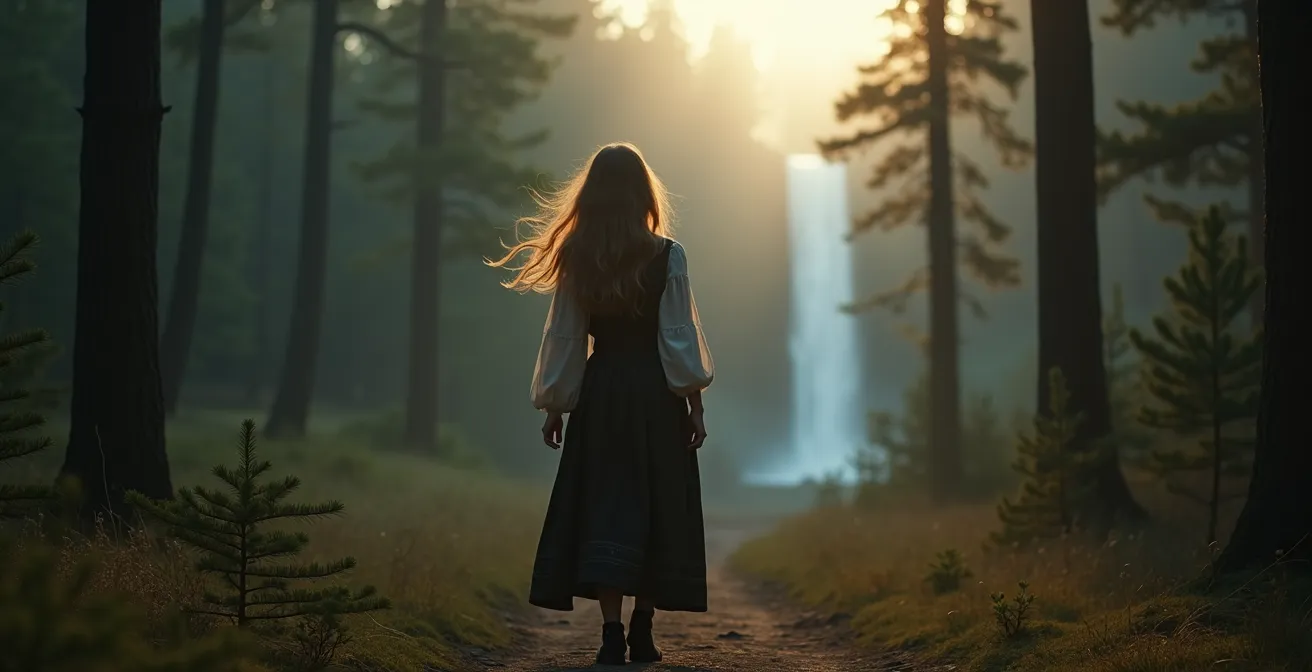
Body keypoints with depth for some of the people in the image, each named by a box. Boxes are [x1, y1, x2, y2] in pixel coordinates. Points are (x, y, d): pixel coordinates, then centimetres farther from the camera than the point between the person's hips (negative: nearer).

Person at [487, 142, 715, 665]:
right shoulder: (667, 255, -6)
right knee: (655, 508, 9)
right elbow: (680, 337, -8)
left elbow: (564, 339, 1)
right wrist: (695, 402, -2)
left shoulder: (577, 259, -1)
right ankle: (642, 632, 12)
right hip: (655, 392, -1)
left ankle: (612, 632, -7)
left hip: (600, 392, 1)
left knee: (604, 506, 3)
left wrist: (554, 406, 8)